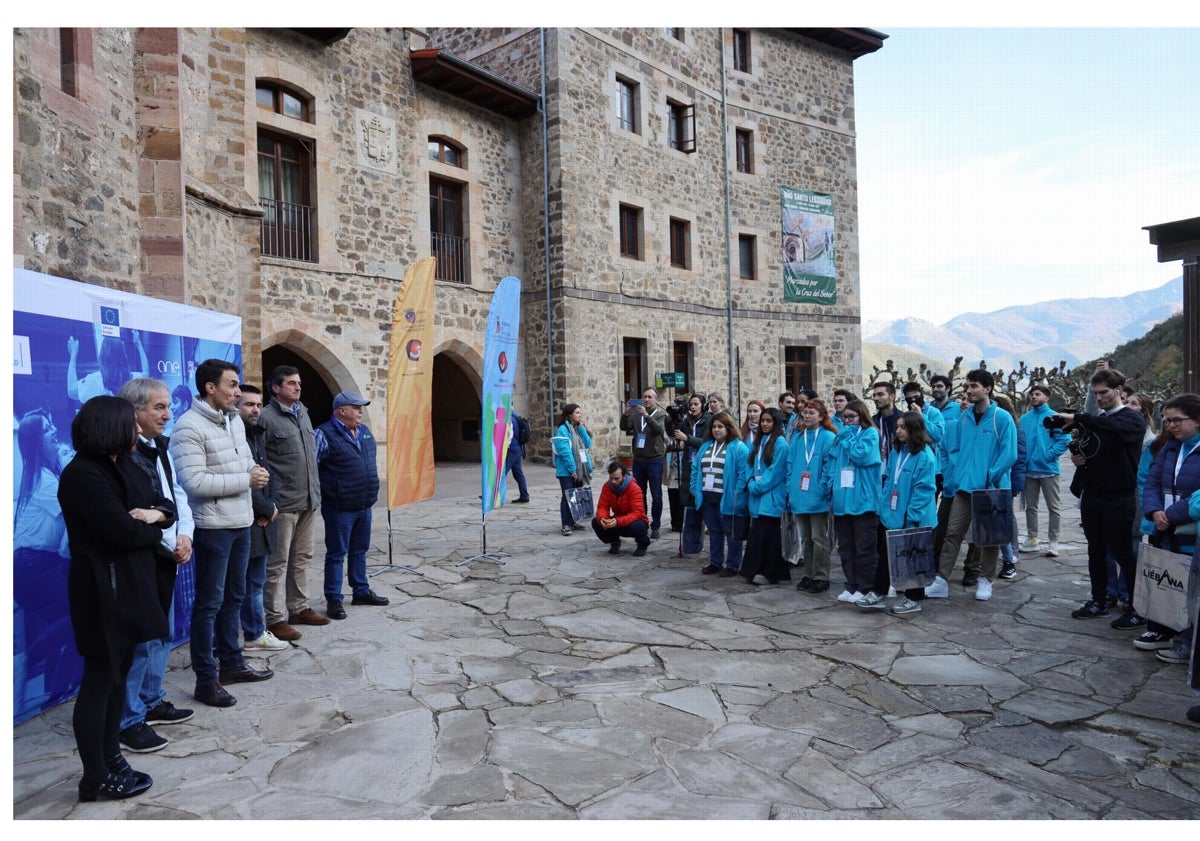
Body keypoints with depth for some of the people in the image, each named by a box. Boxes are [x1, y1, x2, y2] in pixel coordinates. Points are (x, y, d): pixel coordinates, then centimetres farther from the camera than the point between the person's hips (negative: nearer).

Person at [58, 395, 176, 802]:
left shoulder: (124, 466, 11)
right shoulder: (82, 475, -18)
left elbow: (165, 504, 14)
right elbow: (124, 531, -24)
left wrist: (157, 513, -9)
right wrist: (154, 531, -4)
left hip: (131, 581, 9)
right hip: (104, 587, -9)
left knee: (119, 673, 15)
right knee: (100, 679, 0)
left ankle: (111, 758, 27)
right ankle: (95, 778, 11)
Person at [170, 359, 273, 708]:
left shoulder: (235, 420, 10)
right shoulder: (189, 427, -17)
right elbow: (194, 482, -24)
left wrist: (257, 475, -2)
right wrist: (246, 479, -20)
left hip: (241, 523, 8)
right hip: (213, 528, -8)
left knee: (233, 597, 18)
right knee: (209, 603, 2)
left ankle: (231, 663, 32)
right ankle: (206, 680, 13)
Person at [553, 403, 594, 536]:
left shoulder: (579, 429, 14)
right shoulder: (563, 429, -11)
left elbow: (588, 444, 4)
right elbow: (565, 451, -17)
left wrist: (581, 428, -3)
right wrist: (572, 469, -19)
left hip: (580, 470, 7)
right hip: (567, 471, -7)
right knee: (567, 497, -5)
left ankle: (573, 522, 22)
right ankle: (566, 525, -2)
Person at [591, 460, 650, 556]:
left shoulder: (635, 488, -23)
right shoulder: (607, 487, -9)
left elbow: (637, 513, -30)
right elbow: (602, 507, -9)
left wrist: (618, 521, -44)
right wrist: (602, 518, -34)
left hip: (634, 520, -4)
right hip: (616, 521, 4)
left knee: (636, 526, -39)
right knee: (596, 522, -20)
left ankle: (643, 542, -1)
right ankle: (614, 542, 8)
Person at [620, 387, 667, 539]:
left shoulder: (660, 415, 0)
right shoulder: (636, 414, 9)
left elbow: (659, 429, -19)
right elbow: (624, 427, -3)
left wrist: (646, 415, -30)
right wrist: (626, 413, -20)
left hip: (654, 460, -3)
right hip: (638, 460, 3)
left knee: (656, 496, 0)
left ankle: (655, 527, 8)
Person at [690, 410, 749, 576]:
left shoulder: (738, 447, -10)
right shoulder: (706, 446, 13)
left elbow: (743, 473, -16)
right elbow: (695, 468, 16)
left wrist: (736, 494, -20)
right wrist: (695, 488, 6)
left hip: (726, 499, -7)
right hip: (707, 497, 7)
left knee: (730, 532, 4)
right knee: (714, 531, 16)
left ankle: (732, 565, 14)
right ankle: (715, 562, 27)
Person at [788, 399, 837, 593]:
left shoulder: (828, 437, -7)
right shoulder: (797, 437, 11)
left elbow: (829, 466, -12)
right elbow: (790, 464, 12)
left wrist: (823, 489, -16)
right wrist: (791, 488, 4)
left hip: (818, 497, -6)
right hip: (799, 496, 6)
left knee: (819, 539, 2)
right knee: (805, 539, 14)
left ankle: (821, 578, 11)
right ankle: (809, 575, 24)